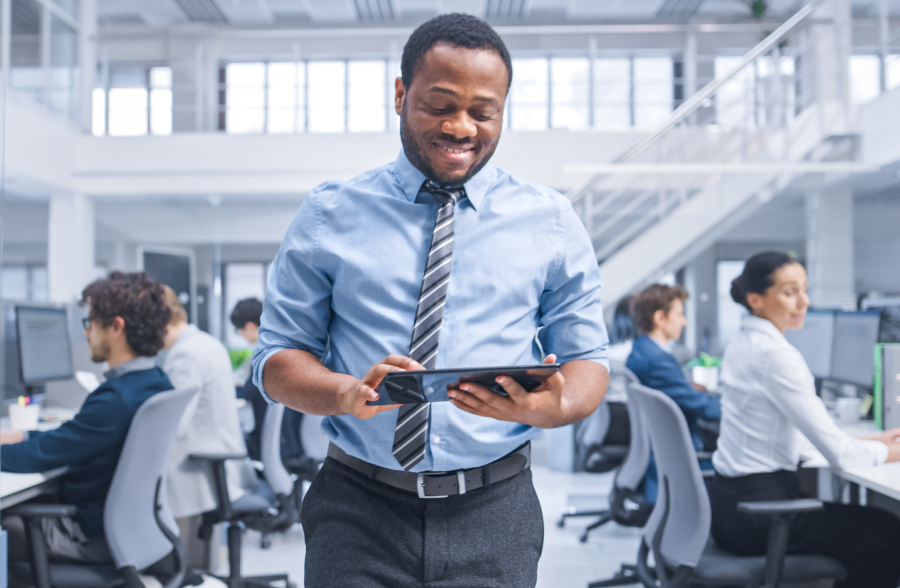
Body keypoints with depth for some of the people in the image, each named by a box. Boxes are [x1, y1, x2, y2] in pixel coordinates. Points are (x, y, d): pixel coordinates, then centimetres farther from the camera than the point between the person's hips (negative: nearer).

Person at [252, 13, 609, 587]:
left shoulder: (552, 223, 4)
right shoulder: (329, 216, 2)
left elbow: (588, 358, 5)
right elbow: (277, 355, 3)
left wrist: (555, 406, -19)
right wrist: (346, 393, -19)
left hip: (494, 517, 1)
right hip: (358, 514, 0)